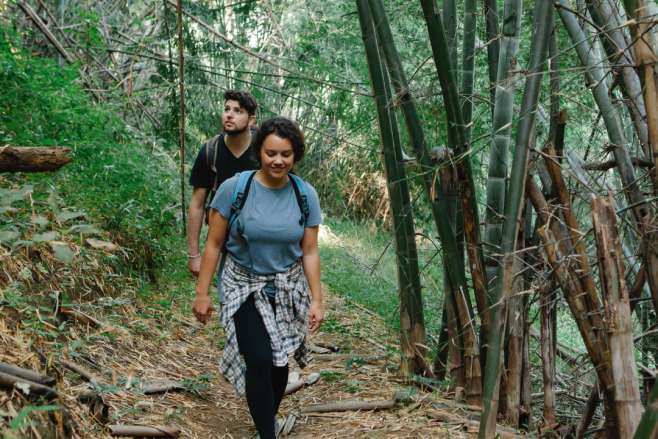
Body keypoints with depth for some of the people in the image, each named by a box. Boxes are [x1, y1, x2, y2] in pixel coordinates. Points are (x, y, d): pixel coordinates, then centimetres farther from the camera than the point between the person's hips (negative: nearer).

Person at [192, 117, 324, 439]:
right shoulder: (234, 189, -13)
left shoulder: (306, 195, -6)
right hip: (244, 288, -2)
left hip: (287, 290, 3)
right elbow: (214, 245, -8)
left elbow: (310, 252, -1)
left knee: (279, 362, 9)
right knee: (259, 360, -15)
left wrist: (316, 300, -3)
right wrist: (202, 293, -7)